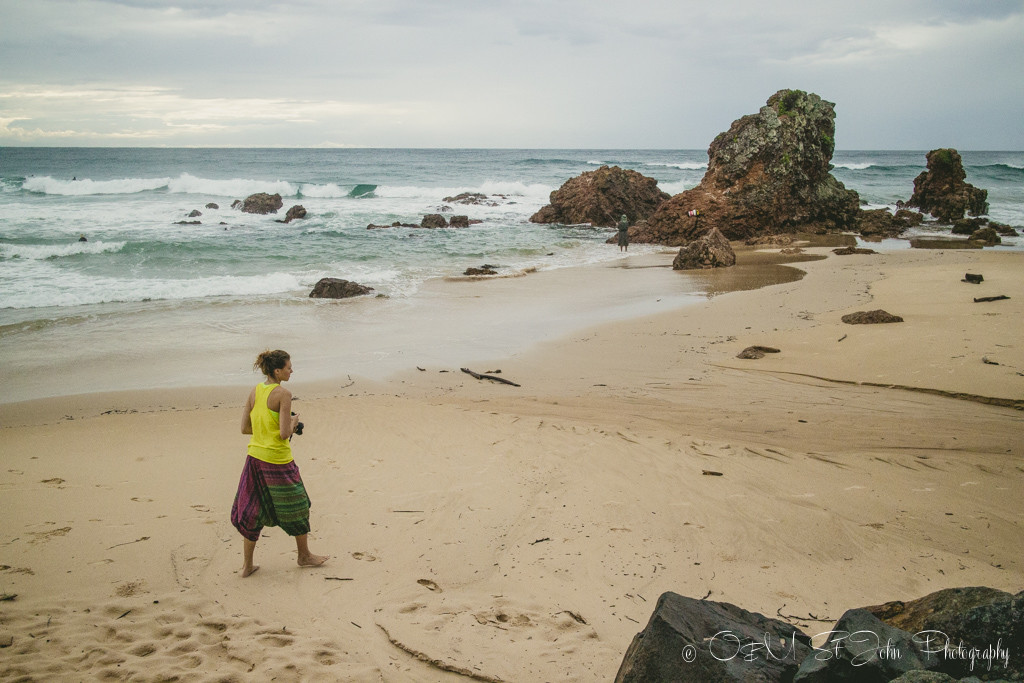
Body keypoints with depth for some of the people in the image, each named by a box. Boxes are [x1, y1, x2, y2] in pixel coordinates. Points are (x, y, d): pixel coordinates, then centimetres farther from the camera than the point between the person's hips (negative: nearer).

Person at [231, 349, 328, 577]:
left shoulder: (255, 392, 4)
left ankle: (247, 564, 18)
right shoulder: (283, 394, -16)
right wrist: (293, 422, 0)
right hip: (278, 460, -6)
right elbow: (284, 434, -19)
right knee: (296, 508, 13)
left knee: (252, 511, 13)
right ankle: (304, 556, 29)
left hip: (255, 456, 7)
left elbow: (245, 428, 7)